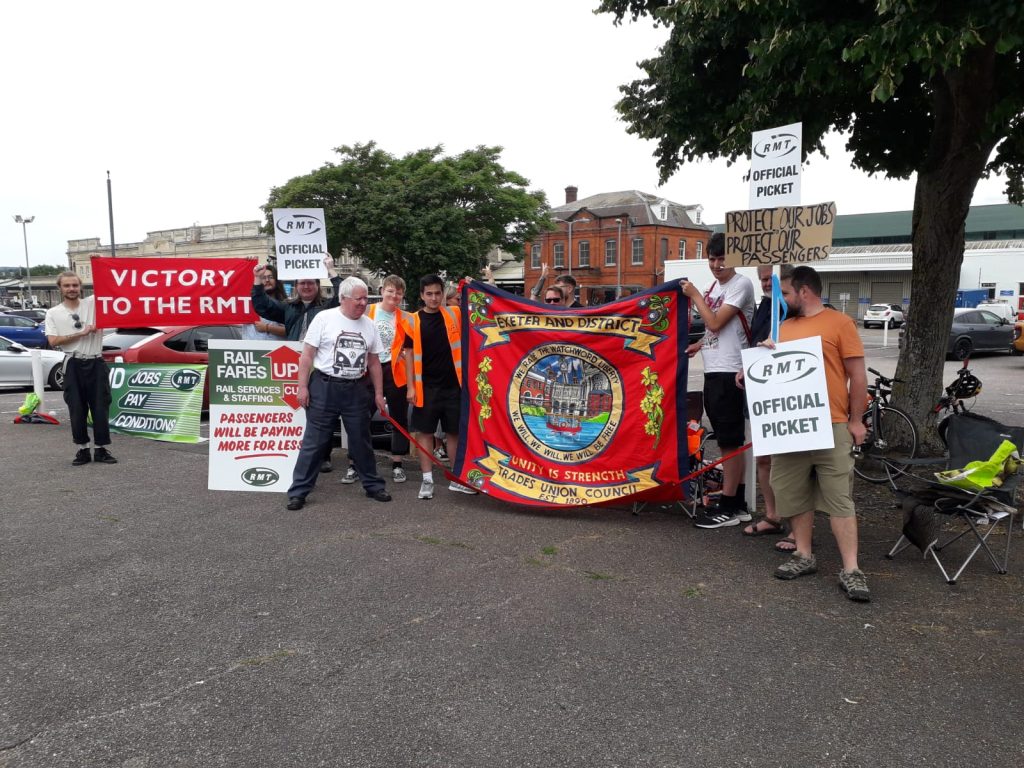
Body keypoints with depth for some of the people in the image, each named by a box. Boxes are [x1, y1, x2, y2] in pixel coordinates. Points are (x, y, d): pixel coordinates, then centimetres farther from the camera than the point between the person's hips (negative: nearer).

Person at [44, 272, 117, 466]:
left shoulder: (93, 302, 6)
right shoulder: (53, 313, 6)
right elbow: (53, 341, -5)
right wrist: (82, 333, -11)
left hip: (96, 363, 0)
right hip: (74, 366, 0)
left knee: (101, 408, 2)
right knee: (77, 409, 3)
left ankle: (102, 449, 10)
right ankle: (82, 449, 13)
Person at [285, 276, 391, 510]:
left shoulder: (369, 325, 8)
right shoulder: (324, 318, -5)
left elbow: (374, 362, 14)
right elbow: (307, 355, -4)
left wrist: (379, 393, 12)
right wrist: (303, 387, -9)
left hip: (356, 390, 4)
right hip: (325, 387, -3)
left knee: (361, 441, 13)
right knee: (314, 442, 0)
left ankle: (373, 485, 26)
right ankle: (298, 491, 8)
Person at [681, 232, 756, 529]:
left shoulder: (741, 284, -10)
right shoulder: (715, 286, 16)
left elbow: (715, 323, -17)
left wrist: (694, 295, -7)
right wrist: (699, 345, 10)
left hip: (729, 373, -9)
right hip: (714, 371, 9)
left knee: (730, 441, -3)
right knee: (730, 441, 13)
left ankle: (728, 509, 4)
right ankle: (737, 503, 21)